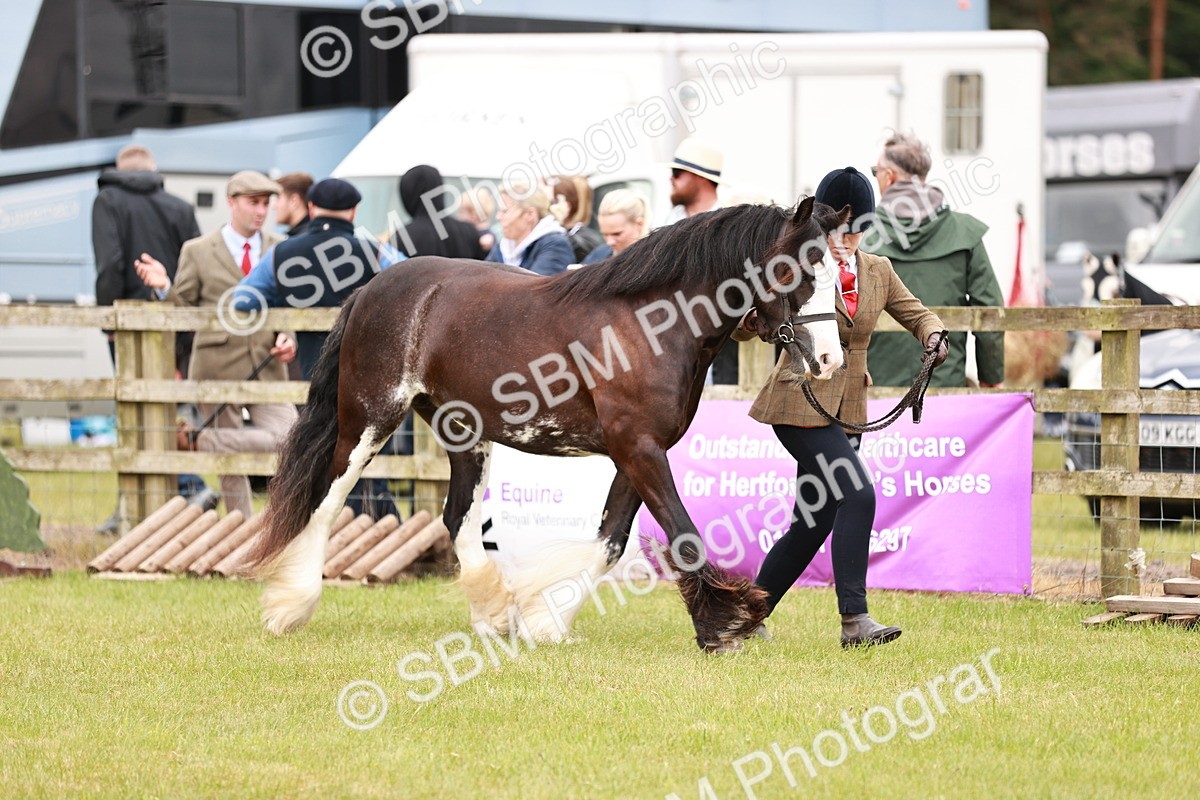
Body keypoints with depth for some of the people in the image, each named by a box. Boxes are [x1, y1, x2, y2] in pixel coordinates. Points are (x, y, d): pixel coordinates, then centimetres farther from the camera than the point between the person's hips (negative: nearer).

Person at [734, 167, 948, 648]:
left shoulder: (878, 272, 10)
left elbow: (916, 314, 18)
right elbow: (742, 327, -3)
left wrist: (933, 336, -5)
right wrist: (751, 319, -27)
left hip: (845, 408, 7)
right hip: (802, 404, -7)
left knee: (813, 524, 8)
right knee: (857, 495, -21)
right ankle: (854, 621, -22)